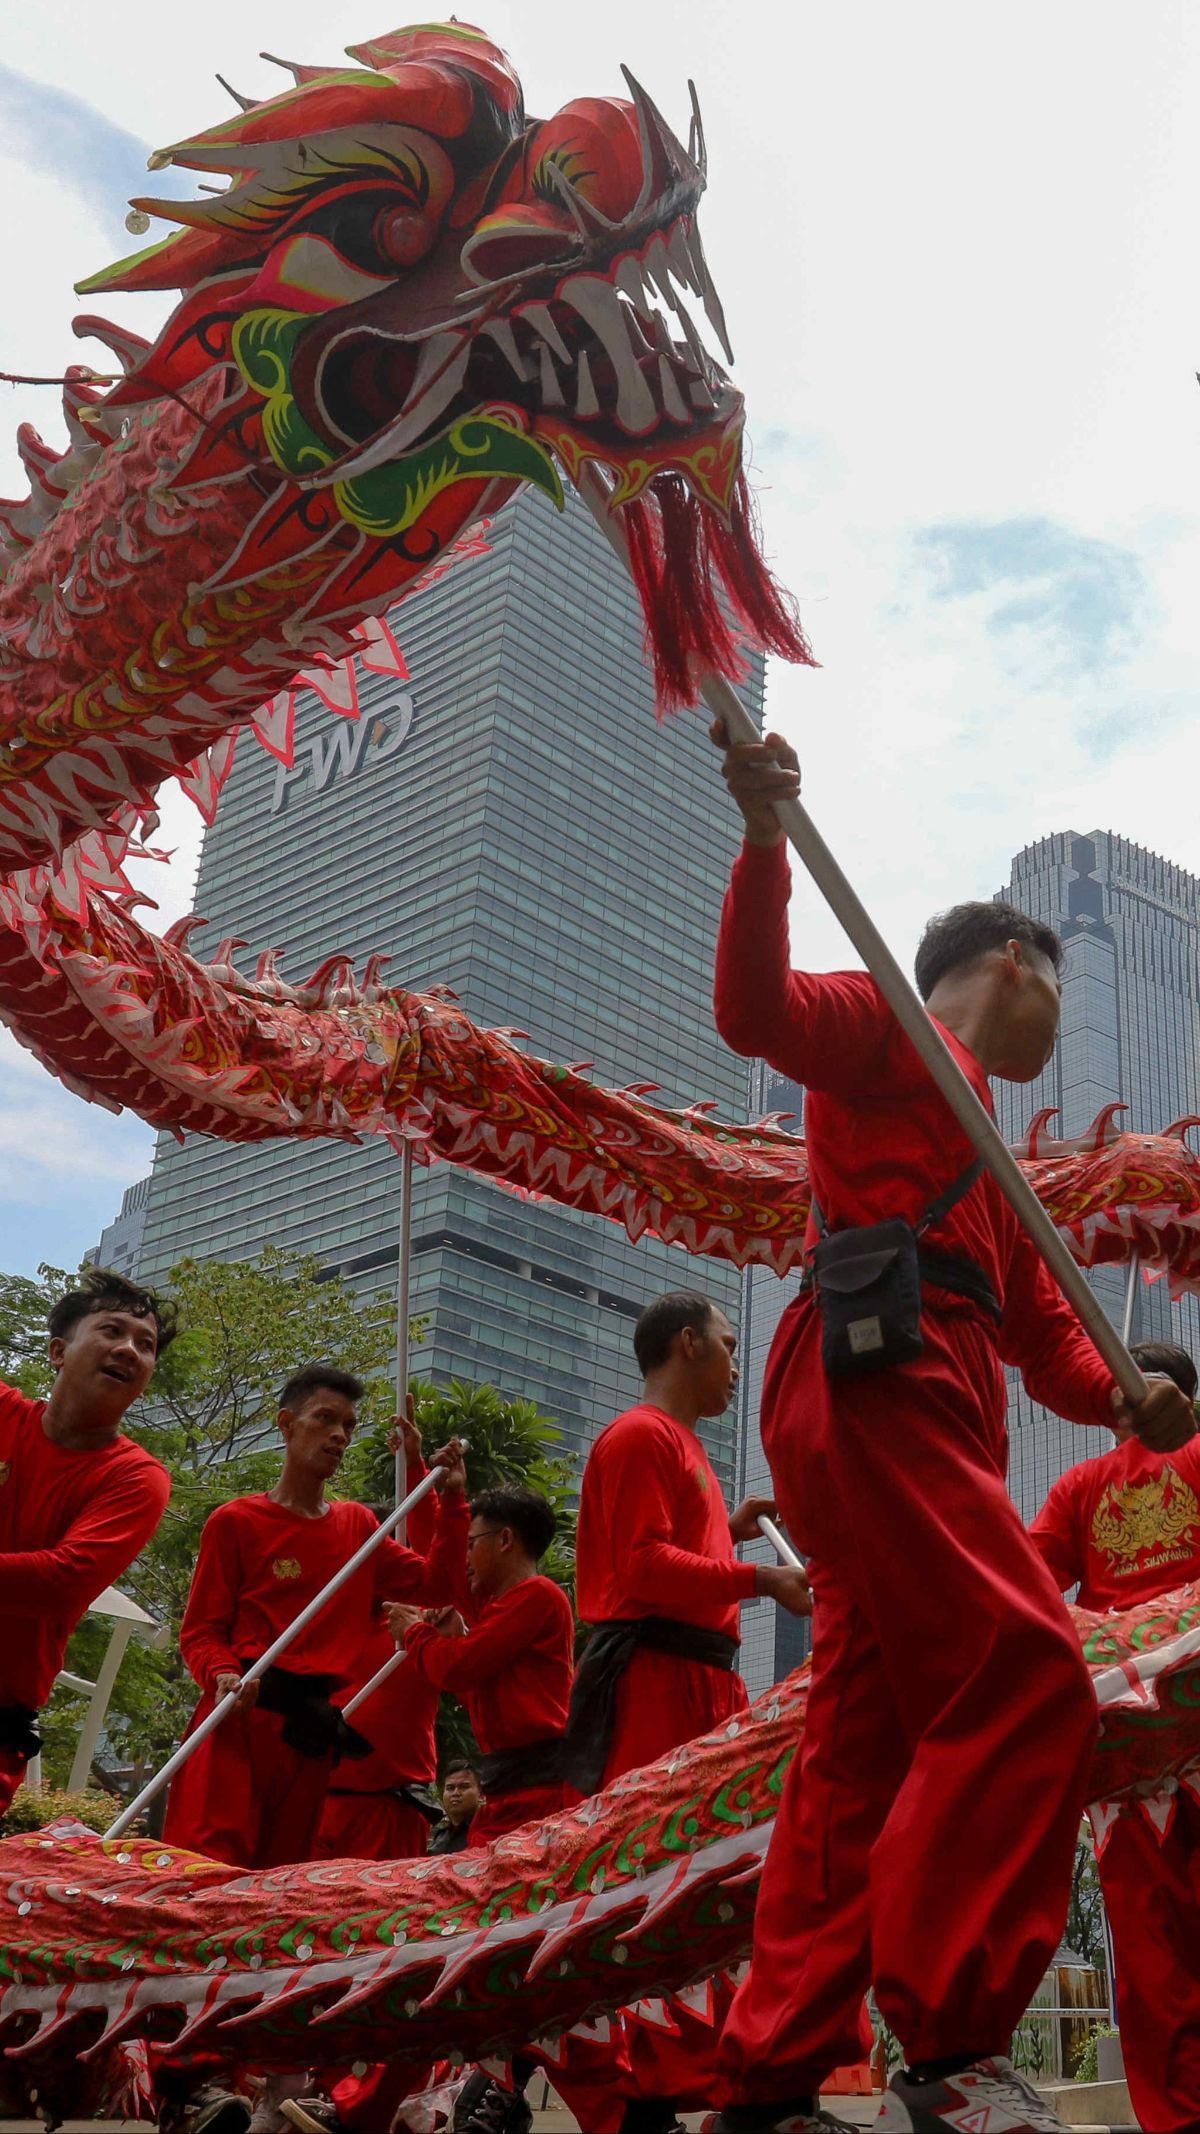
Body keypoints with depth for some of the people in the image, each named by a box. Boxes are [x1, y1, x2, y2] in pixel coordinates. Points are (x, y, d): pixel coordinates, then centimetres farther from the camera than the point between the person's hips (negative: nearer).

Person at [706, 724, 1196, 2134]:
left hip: (930, 1415, 10)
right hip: (871, 1377, -10)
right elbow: (757, 1009, -10)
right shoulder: (888, 1029, 10)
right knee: (1026, 1685, -19)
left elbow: (1040, 1327, 24)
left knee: (867, 1749, 5)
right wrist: (765, 836, -23)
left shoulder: (981, 1153, 34)